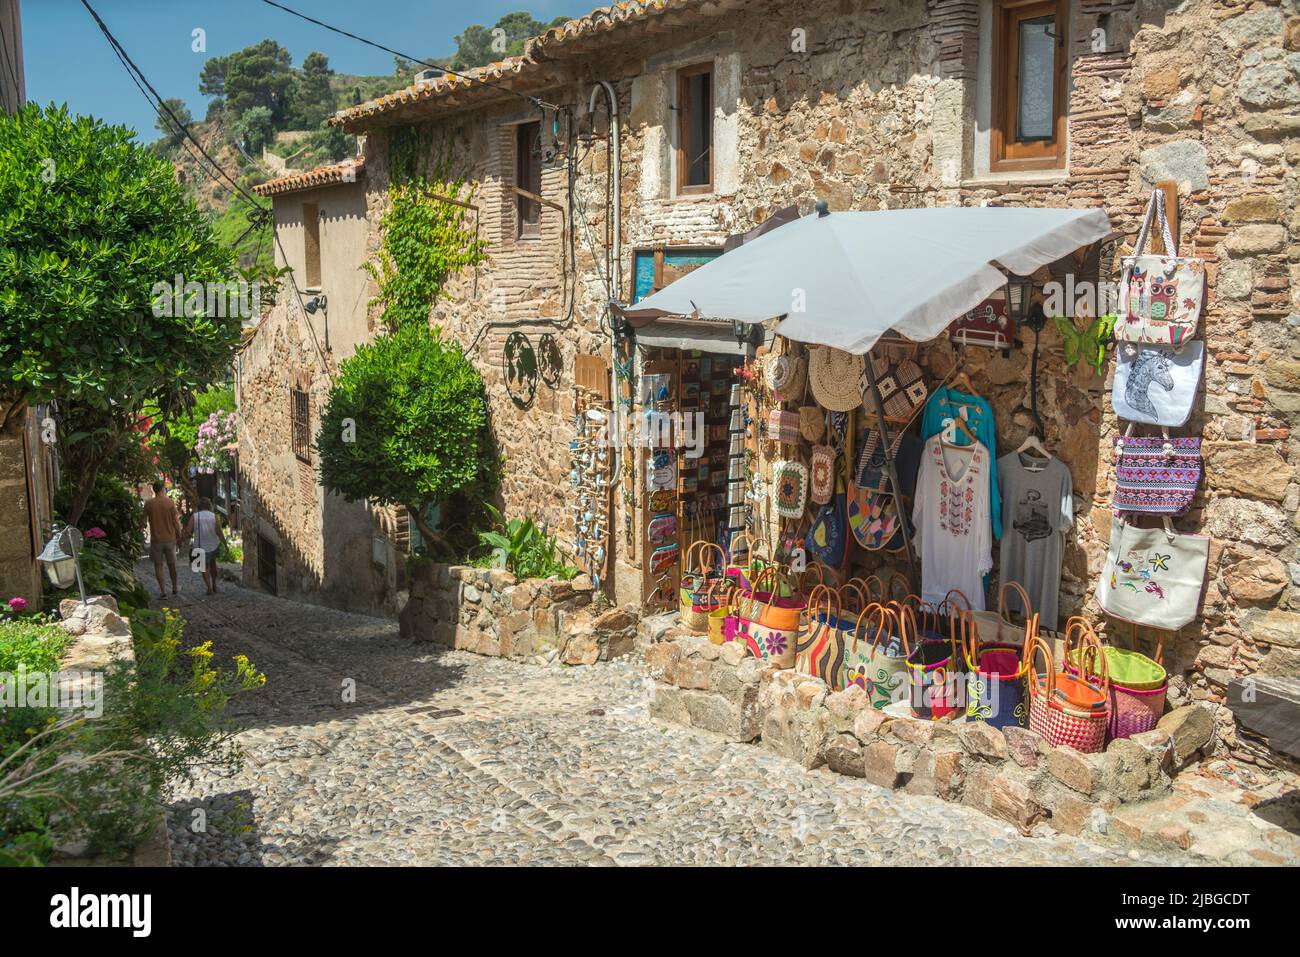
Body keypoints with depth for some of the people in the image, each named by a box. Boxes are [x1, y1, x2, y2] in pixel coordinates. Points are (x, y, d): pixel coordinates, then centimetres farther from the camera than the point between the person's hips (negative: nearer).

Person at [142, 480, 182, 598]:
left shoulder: (148, 504, -5)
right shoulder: (170, 502, -7)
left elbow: (144, 521, 0)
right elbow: (175, 521, -5)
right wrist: (179, 535, 7)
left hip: (156, 539, -1)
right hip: (170, 538, 1)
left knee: (158, 565, 7)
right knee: (171, 564, 13)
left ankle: (162, 590, 0)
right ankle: (175, 589, 24)